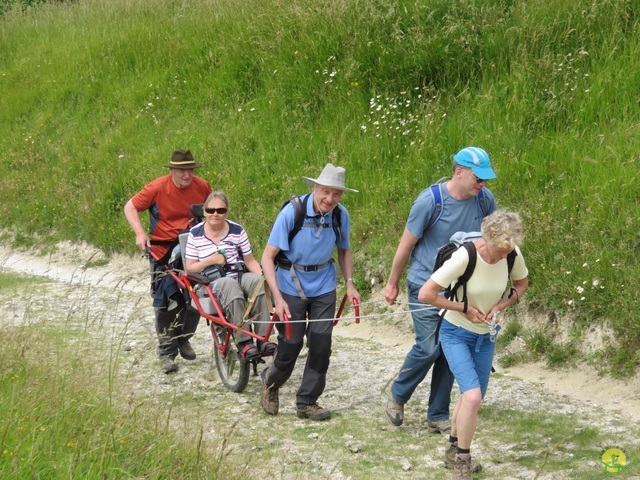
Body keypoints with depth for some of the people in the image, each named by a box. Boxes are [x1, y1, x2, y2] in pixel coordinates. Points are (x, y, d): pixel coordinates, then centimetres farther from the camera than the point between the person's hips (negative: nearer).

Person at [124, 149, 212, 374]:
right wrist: (140, 233, -19)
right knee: (164, 304, 0)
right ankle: (167, 353, 9)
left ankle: (184, 340, 31)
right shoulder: (157, 188, -13)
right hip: (163, 252, -3)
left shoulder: (203, 187, -3)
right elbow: (130, 207, -6)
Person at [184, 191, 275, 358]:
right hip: (214, 282, -2)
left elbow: (250, 261, 7)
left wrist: (263, 276, -12)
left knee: (257, 281, -33)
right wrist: (212, 260, -11)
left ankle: (263, 339, -35)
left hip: (240, 275, 2)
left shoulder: (237, 230, 7)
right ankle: (244, 343, -41)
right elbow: (190, 268, 4)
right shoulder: (195, 234, 4)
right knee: (230, 285, -39)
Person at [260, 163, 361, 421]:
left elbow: (344, 250, 12)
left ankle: (307, 402, 15)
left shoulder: (340, 215, -8)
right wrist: (278, 298, -27)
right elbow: (268, 257, -19)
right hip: (291, 286, -3)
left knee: (321, 346, -2)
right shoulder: (292, 212, -21)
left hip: (323, 287, 3)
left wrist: (350, 283, -3)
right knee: (290, 347, 1)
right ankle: (271, 382, 34)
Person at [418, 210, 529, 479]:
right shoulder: (464, 257, -31)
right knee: (473, 396, -20)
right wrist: (464, 309, -21)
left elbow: (522, 283, 6)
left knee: (472, 398, 16)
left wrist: (502, 305, -11)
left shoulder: (513, 256, -16)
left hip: (486, 336, 5)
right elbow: (425, 294, -28)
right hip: (456, 333, -5)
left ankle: (453, 450, 40)